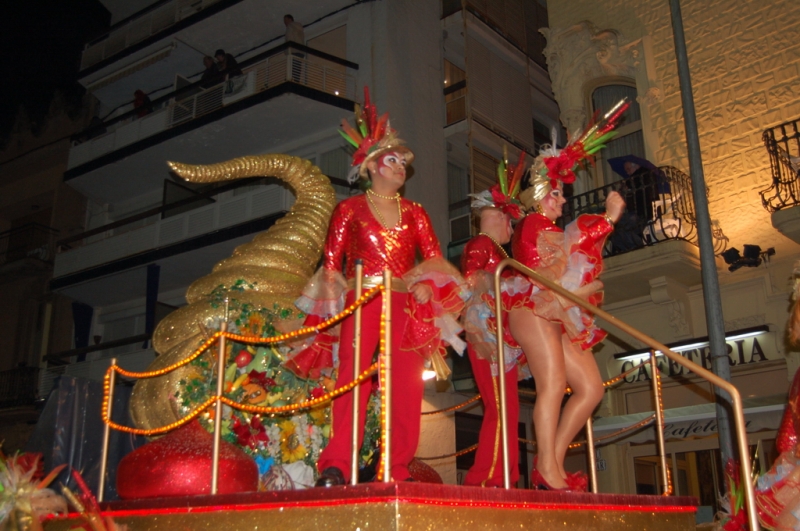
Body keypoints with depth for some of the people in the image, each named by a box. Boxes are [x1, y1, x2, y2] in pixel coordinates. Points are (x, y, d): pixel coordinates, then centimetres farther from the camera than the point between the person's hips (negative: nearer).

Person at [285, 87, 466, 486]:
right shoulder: (351, 209, 12)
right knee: (353, 375, -16)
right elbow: (331, 261, 5)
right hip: (362, 302, -3)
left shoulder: (414, 213, 20)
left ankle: (397, 471, -2)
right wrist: (332, 299, -7)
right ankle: (335, 467, -18)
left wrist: (424, 284, -7)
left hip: (405, 306, 3)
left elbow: (434, 258, 12)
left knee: (406, 383, -6)